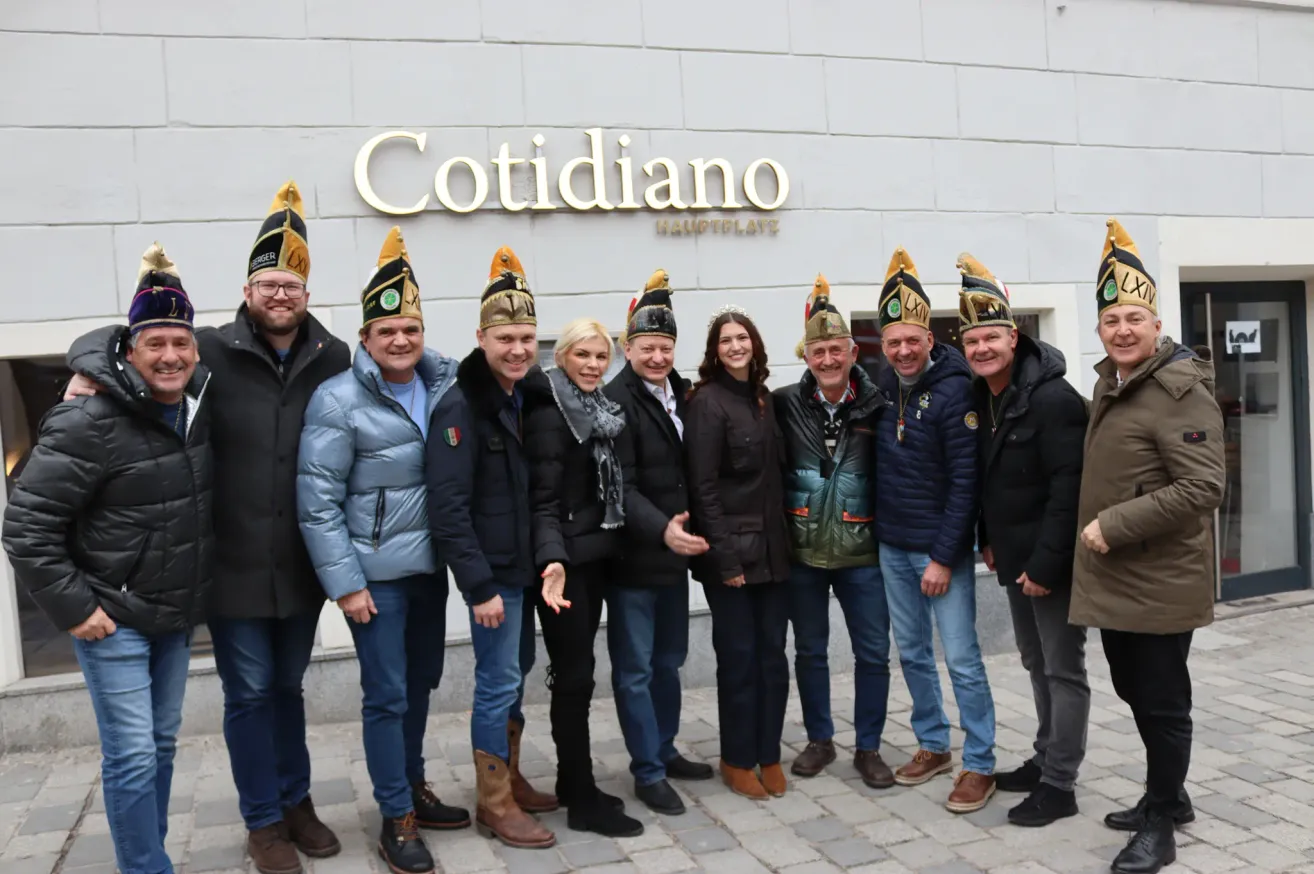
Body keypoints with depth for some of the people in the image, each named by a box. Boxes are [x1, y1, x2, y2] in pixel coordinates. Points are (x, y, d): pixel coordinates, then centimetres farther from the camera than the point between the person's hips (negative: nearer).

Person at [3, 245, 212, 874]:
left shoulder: (200, 407, 0)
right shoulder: (89, 423, -20)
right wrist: (71, 608, -16)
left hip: (177, 615, 7)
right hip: (112, 618, -6)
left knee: (161, 744, 18)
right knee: (132, 757, -2)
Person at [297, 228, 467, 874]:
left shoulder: (445, 385, 1)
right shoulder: (338, 401, -12)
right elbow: (317, 502, -12)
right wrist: (346, 584, -13)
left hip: (431, 566, 5)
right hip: (376, 575, -5)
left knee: (420, 684, 17)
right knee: (386, 695, 2)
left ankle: (414, 787, 36)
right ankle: (397, 819, 17)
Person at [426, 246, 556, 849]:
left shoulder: (530, 396, 6)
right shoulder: (460, 407, -17)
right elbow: (448, 507, -20)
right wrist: (479, 585, -21)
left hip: (523, 564, 7)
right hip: (490, 571, -7)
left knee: (514, 675, 17)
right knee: (499, 680, 0)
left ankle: (510, 778, 33)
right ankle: (494, 805, 15)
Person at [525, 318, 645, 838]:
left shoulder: (605, 413, 10)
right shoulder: (549, 414, -13)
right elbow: (543, 498, -19)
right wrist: (551, 558, -33)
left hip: (596, 555, 8)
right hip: (565, 561, -8)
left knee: (576, 672, 15)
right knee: (575, 676, -3)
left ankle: (572, 784, 26)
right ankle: (583, 802, 7)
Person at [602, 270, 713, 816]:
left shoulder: (682, 396, 8)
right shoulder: (614, 400, -13)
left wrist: (683, 533, 4)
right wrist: (660, 528, -30)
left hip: (674, 555, 7)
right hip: (633, 558, -7)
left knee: (668, 661, 19)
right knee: (635, 670, 5)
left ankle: (665, 751, 36)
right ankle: (647, 773, 17)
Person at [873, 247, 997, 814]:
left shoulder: (954, 390, -15)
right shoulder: (884, 385, 3)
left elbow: (964, 481, -17)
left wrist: (943, 556, -17)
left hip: (942, 548, -6)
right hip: (892, 546, 7)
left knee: (961, 659, 0)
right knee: (912, 653, 15)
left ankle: (980, 764, 14)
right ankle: (933, 746, 31)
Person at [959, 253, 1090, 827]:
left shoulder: (1053, 399, -19)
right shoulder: (983, 398, 8)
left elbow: (1068, 489, -23)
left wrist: (1045, 563, -23)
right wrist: (988, 541, 14)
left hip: (1051, 561, -9)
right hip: (1014, 559, 9)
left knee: (1063, 669, 2)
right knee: (1037, 664, 19)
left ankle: (1058, 786, 11)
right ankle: (1046, 760, 33)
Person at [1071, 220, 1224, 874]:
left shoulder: (1180, 391, -16)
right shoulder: (1109, 383, 11)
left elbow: (1203, 487, -24)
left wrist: (1115, 525, -23)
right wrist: (1099, 532, 13)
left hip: (1159, 579, -9)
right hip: (1114, 575, 9)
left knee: (1161, 700, 5)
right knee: (1133, 691, 19)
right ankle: (1168, 797, 38)